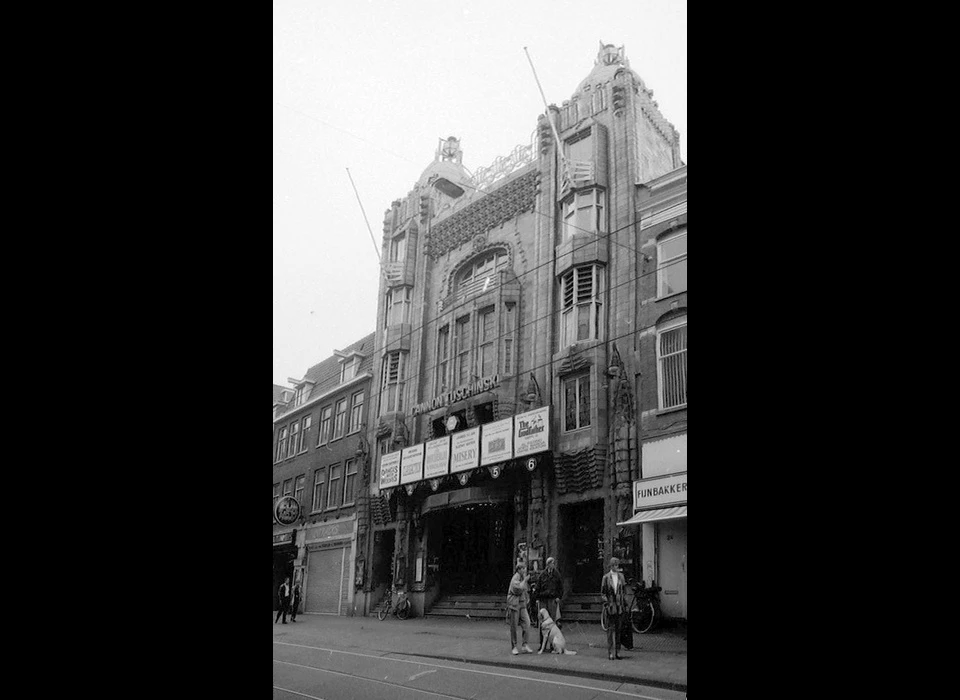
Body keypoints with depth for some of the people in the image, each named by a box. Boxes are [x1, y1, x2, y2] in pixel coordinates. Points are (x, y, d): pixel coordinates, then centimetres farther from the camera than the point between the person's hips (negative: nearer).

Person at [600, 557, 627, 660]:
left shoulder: (621, 576, 9)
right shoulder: (606, 577, -2)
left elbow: (624, 591, 14)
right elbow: (602, 593, 0)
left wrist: (625, 603, 8)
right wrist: (606, 603, -10)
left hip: (619, 605, 4)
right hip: (610, 605, -3)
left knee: (618, 629, 6)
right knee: (610, 629, -3)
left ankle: (617, 651, 13)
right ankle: (610, 653, -1)